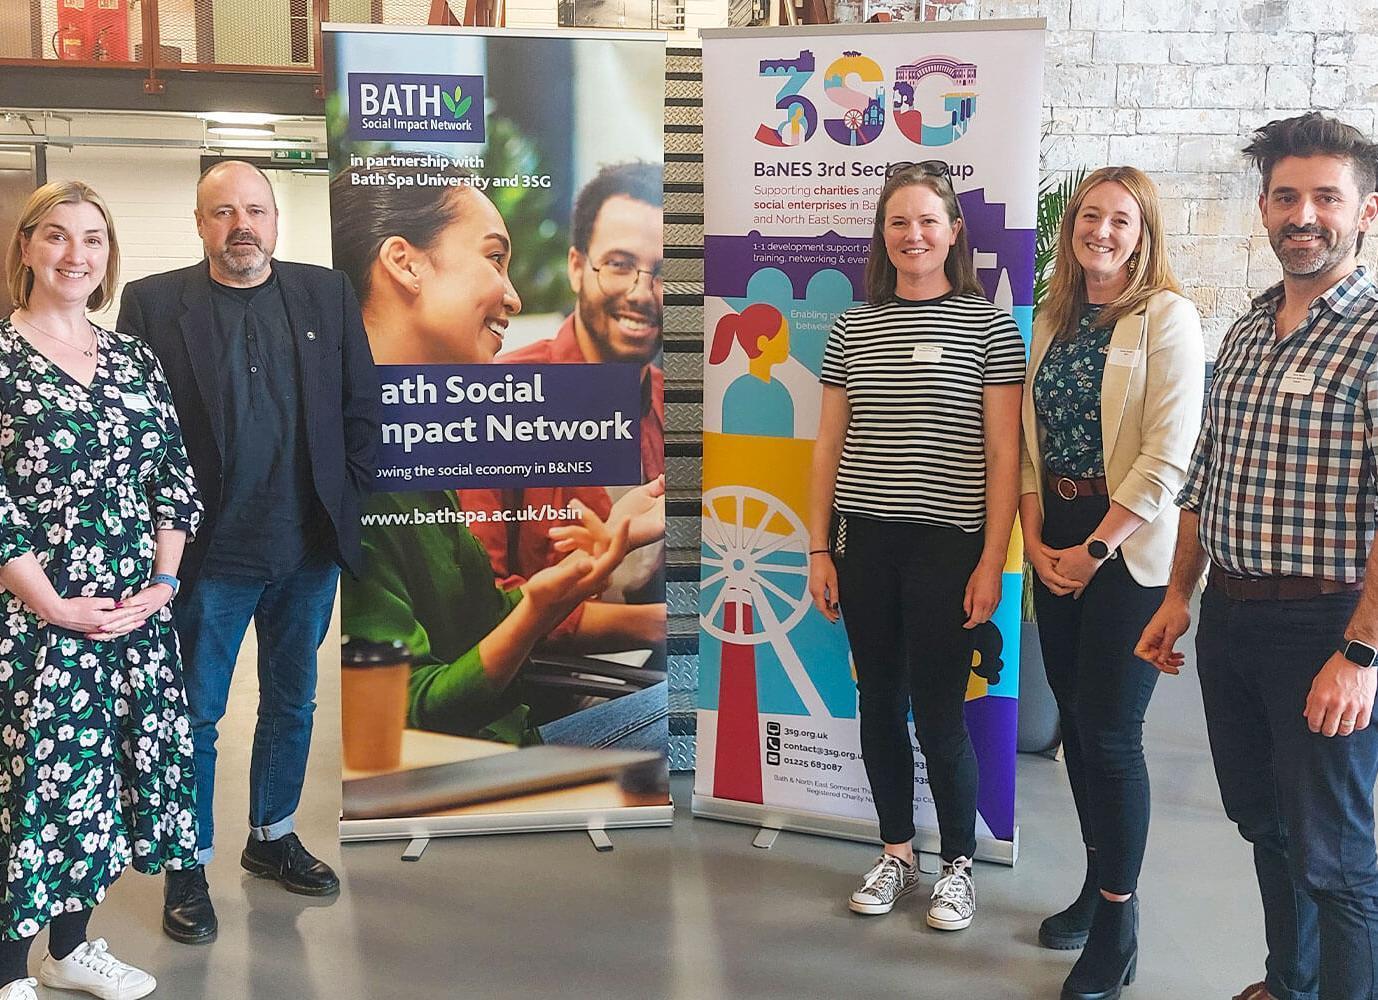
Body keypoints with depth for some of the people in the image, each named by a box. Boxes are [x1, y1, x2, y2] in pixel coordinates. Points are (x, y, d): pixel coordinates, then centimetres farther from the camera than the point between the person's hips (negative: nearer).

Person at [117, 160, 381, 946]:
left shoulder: (327, 294, 5)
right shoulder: (153, 303, -4)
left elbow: (362, 405, 7)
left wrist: (350, 500, 2)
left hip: (309, 551, 4)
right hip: (209, 554, -3)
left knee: (293, 702, 17)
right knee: (196, 715, 7)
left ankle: (273, 835, 35)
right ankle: (189, 866, 22)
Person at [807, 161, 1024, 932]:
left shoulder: (989, 326, -2)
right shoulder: (853, 328, 8)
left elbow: (1003, 454, -4)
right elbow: (830, 445, 9)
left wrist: (993, 561, -9)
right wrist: (819, 549, 6)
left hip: (947, 544, -4)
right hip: (865, 542, 4)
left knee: (939, 712, 1)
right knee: (880, 703, 12)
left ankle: (959, 864, 21)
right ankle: (897, 852, 29)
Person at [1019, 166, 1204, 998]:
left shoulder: (1167, 315, -9)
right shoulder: (1054, 319, 11)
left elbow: (1168, 454, -15)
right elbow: (1031, 438, 10)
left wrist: (1095, 549, -15)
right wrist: (1036, 539, -2)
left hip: (1128, 547, -6)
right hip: (1056, 543, 6)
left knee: (1110, 731, -4)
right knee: (1075, 718, 12)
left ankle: (1118, 923, 10)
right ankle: (1099, 882, 28)